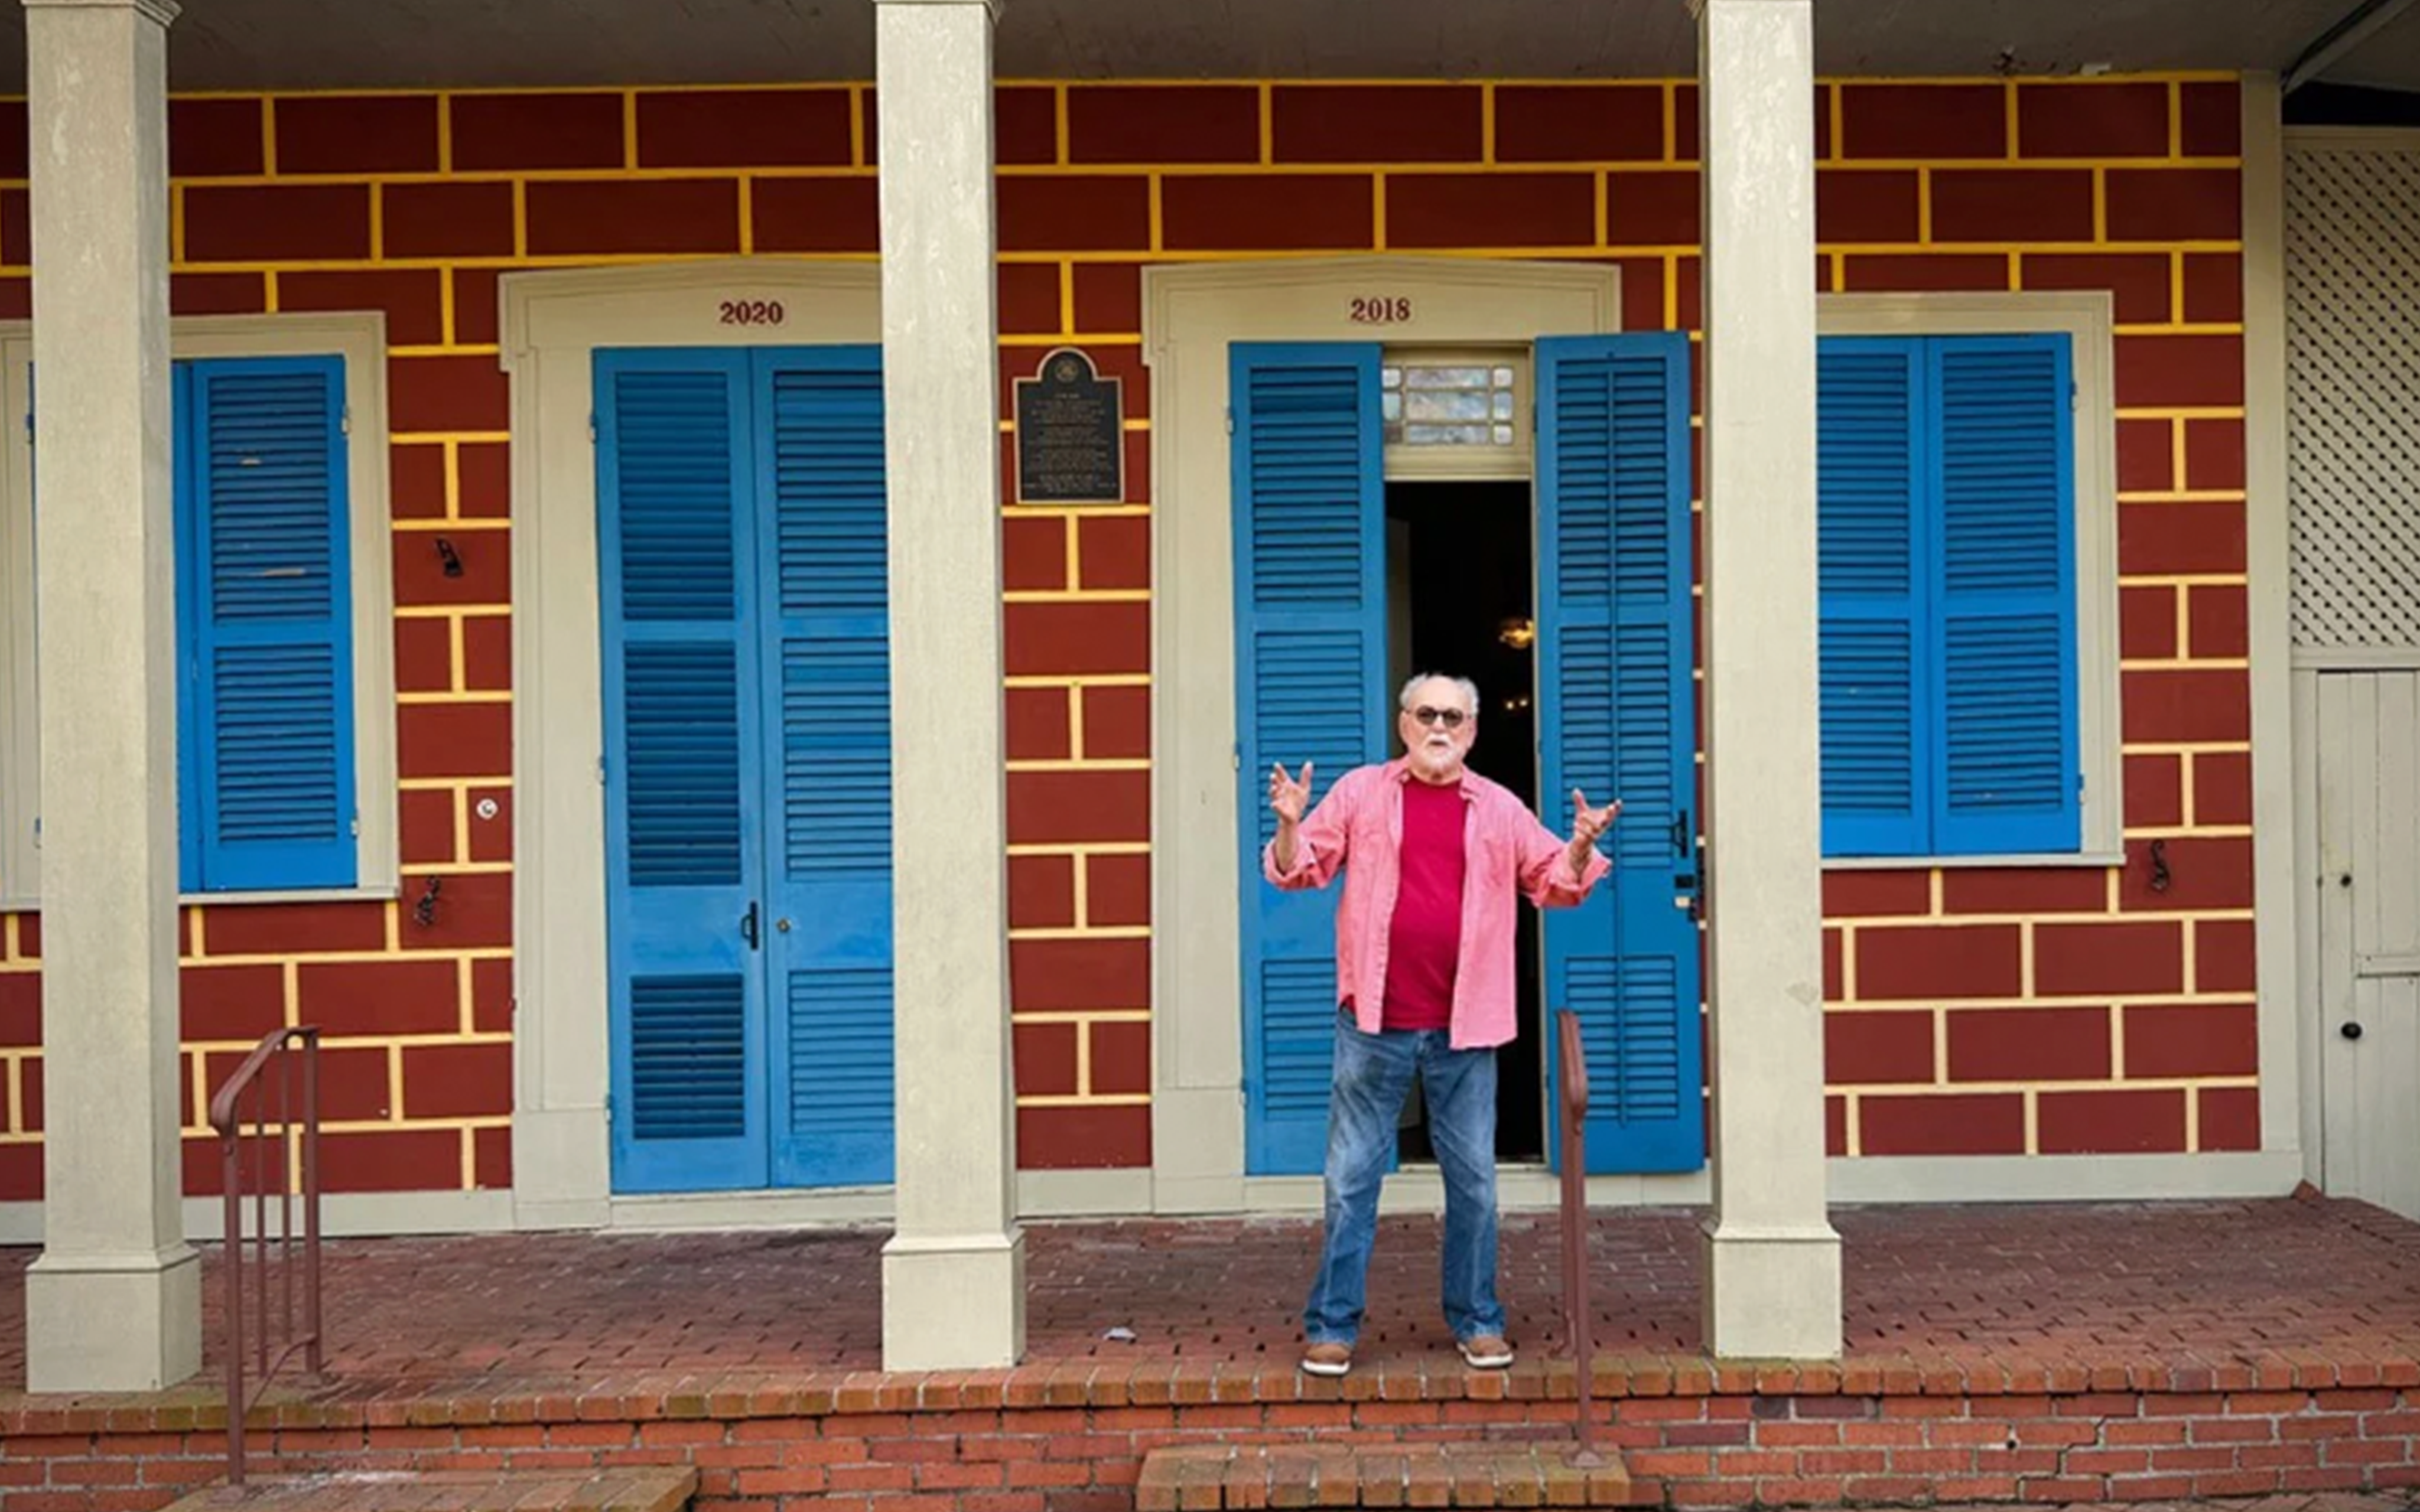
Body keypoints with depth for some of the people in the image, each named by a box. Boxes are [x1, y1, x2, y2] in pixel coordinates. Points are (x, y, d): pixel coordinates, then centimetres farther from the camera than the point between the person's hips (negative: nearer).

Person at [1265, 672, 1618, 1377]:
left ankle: (1476, 1322, 22)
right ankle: (1332, 1326, 11)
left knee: (1473, 1181, 9)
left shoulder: (1500, 810, 9)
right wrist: (1290, 825, -14)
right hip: (1374, 1026, -1)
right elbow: (1299, 869, 5)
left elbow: (1556, 883, 12)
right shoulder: (1360, 792, 5)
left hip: (1464, 1029, 2)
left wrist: (1580, 847, -8)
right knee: (1351, 1179, 3)